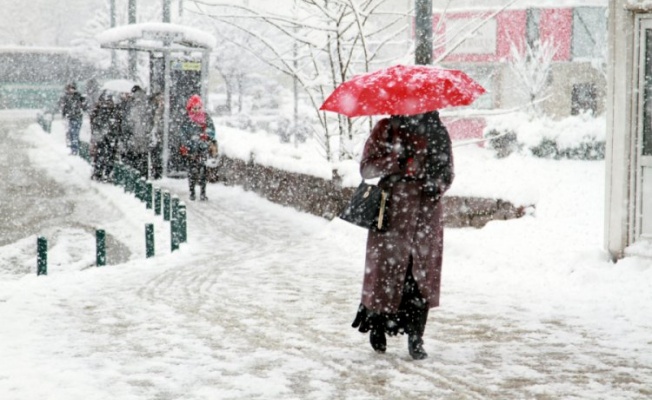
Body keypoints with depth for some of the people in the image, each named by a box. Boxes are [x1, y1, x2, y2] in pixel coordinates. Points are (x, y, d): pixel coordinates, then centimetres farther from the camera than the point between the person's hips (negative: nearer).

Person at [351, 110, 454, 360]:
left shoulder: (437, 133, 10)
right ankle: (377, 325, 22)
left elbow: (447, 172, 15)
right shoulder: (386, 129, 2)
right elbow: (366, 167, -3)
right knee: (387, 270, -1)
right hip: (393, 211, -2)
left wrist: (437, 187, -6)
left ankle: (416, 338, 7)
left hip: (427, 214, 2)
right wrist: (399, 160, -17)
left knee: (422, 275, 0)